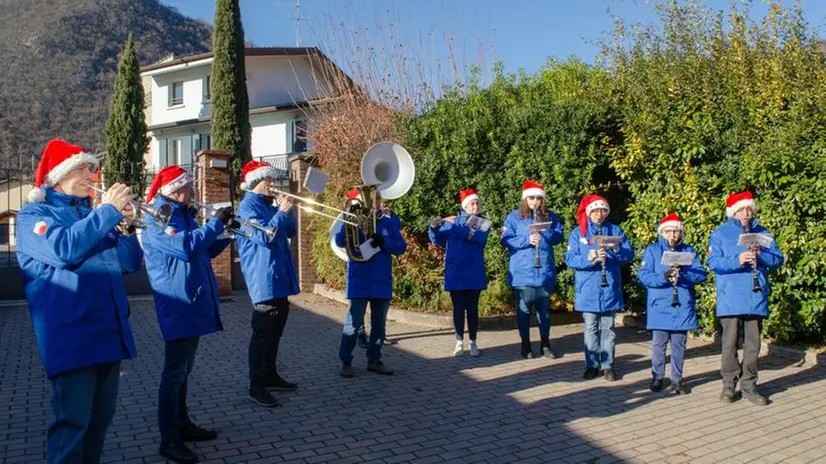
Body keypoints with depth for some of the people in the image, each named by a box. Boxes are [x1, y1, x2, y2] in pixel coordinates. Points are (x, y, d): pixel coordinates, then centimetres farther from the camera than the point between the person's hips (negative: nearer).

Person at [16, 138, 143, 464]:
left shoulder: (92, 213, 17)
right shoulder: (33, 214, 0)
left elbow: (130, 262, 10)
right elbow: (63, 249, -22)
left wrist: (124, 227, -8)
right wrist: (108, 211, -19)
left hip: (109, 329, 7)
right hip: (71, 333, -7)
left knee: (101, 417, 13)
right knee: (73, 419, -11)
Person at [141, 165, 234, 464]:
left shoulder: (184, 215, 16)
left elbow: (203, 252, 20)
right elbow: (187, 247, -28)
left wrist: (226, 234, 6)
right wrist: (216, 223, -20)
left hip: (193, 303, 10)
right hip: (177, 306, -10)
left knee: (183, 371, 18)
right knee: (174, 373, -4)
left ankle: (182, 424, 29)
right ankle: (169, 439, 4)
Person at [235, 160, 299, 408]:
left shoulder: (269, 206, 16)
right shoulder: (248, 206, -11)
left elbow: (291, 232, 18)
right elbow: (264, 236, -23)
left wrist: (287, 210, 3)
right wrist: (282, 211, -17)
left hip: (279, 279, 9)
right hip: (264, 280, -9)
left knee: (275, 332, 16)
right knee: (263, 333, -6)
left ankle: (270, 375, 28)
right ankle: (256, 386, 0)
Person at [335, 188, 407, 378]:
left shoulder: (389, 222, 5)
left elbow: (402, 247, 0)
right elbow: (339, 242, -13)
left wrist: (383, 242, -18)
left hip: (382, 282, 3)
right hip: (359, 282, -3)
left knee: (379, 324, 10)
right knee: (353, 323, -3)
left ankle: (374, 361, 21)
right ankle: (346, 362, 6)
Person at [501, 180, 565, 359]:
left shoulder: (550, 216, 8)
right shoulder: (514, 216, 0)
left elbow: (558, 236, 3)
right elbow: (506, 239, -8)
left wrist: (544, 230, -15)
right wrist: (527, 240, -21)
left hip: (545, 271, 2)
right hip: (522, 272, -2)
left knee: (544, 309, 11)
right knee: (524, 309, 4)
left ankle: (545, 344, 22)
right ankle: (525, 345, 16)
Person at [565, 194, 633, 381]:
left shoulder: (615, 230, 6)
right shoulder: (578, 233, 2)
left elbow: (629, 254, 0)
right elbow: (570, 259, -7)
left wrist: (615, 250, -20)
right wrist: (589, 258, -23)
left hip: (610, 288, 1)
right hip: (587, 289, -1)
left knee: (607, 328, 8)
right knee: (591, 328, 5)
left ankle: (607, 365, 16)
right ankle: (592, 365, 14)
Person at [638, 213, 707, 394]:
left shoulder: (689, 251, 10)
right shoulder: (652, 250, 4)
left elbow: (701, 274, 0)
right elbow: (643, 275, -7)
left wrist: (682, 275, -19)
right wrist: (664, 277, -23)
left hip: (683, 306, 2)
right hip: (660, 306, -2)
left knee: (679, 345, 7)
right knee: (659, 343, 3)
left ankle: (677, 380, 17)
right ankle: (657, 378, 16)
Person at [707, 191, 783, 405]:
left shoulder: (762, 233, 13)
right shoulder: (720, 233, 3)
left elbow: (777, 259, 6)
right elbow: (713, 262, -8)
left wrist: (760, 255, -14)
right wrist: (737, 260, -23)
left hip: (756, 297, 3)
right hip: (730, 298, -3)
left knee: (753, 343, 6)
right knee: (730, 343, 0)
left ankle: (749, 385, 16)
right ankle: (728, 385, 11)